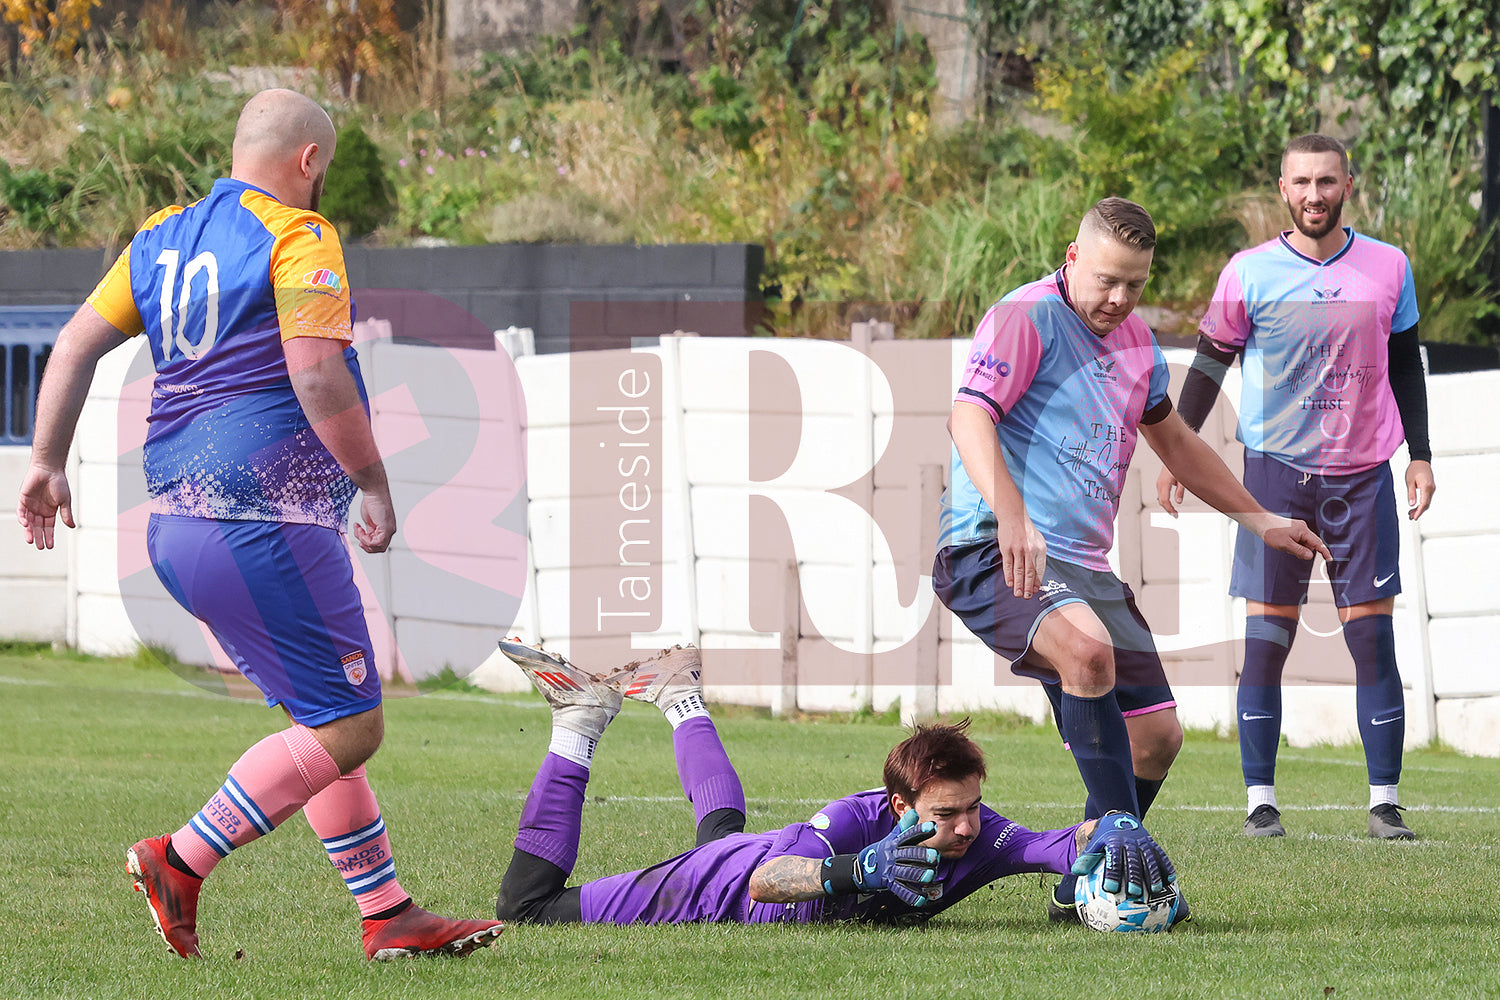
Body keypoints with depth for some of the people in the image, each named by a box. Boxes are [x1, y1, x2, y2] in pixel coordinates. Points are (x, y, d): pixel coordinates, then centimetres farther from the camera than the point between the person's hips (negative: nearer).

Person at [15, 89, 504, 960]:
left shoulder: (164, 235, 14)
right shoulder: (297, 238, -10)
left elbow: (78, 342, 12)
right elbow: (317, 379, -19)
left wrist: (47, 462, 16)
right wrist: (374, 484, -9)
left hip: (176, 524, 9)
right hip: (265, 523, -9)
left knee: (324, 718, 15)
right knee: (347, 728, -4)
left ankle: (388, 914, 14)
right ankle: (181, 862, -9)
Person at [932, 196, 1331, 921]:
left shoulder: (1136, 343, 18)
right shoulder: (1025, 317, -8)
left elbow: (1173, 440, 34)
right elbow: (970, 414, -21)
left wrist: (1259, 520, 35)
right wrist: (1011, 515, -37)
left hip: (1084, 564, 9)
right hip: (993, 555, -9)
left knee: (1156, 736, 3)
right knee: (1089, 650, -36)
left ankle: (1082, 891, 18)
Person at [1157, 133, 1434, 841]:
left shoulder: (1389, 267, 5)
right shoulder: (1250, 272, -2)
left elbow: (1405, 365, 14)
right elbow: (1211, 361, 7)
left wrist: (1420, 455, 11)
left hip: (1363, 472, 2)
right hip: (1275, 467, -2)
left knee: (1373, 637, -1)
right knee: (1266, 637, -4)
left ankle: (1384, 801, 3)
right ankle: (1260, 798, 2)